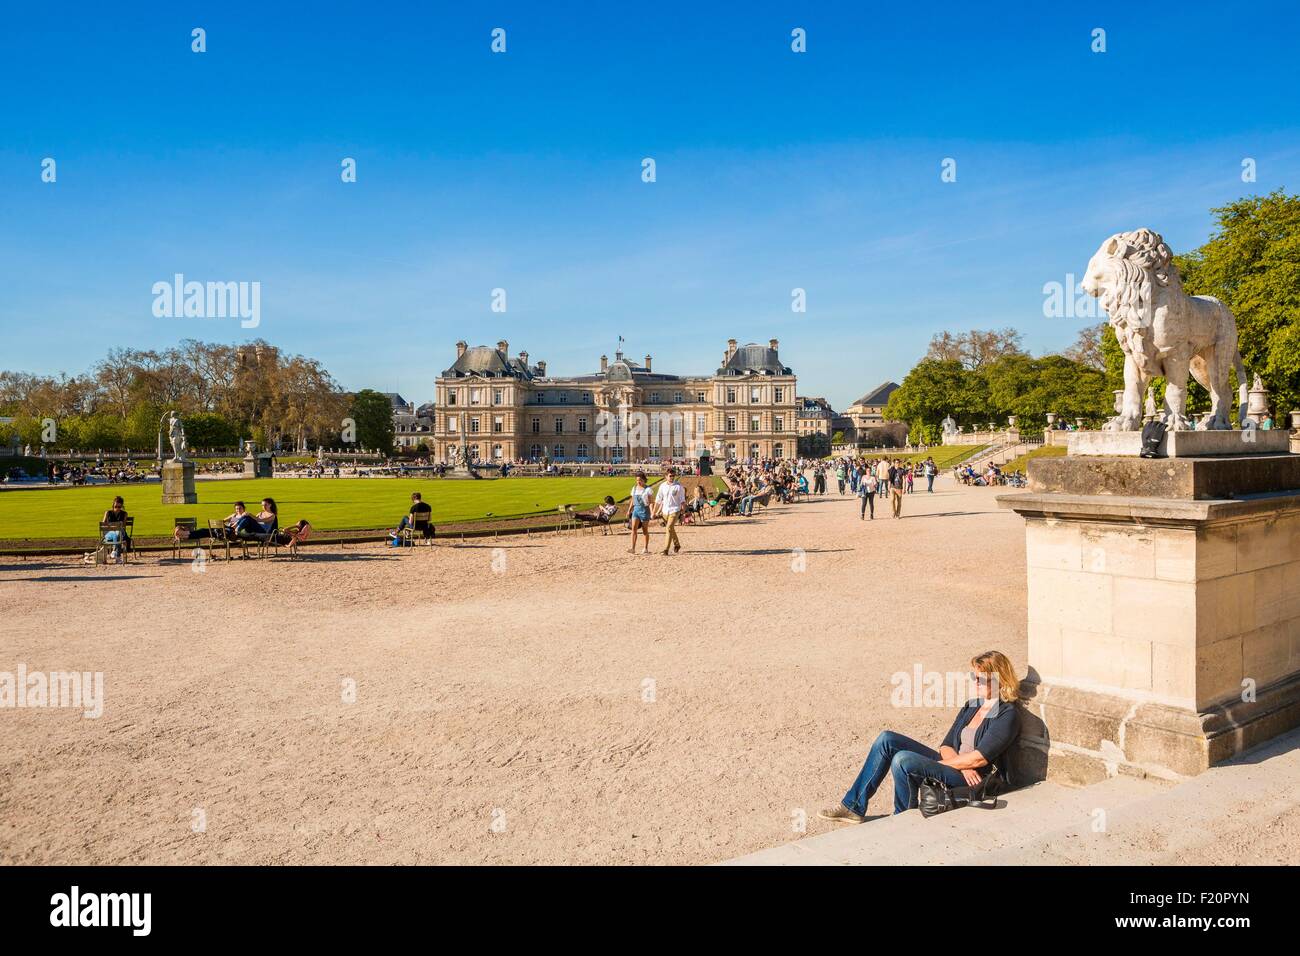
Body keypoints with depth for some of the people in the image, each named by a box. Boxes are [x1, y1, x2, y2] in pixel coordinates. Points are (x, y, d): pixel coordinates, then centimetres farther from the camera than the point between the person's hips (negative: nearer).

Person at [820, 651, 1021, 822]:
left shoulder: (1007, 715, -11)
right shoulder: (972, 706, 15)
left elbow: (979, 759, -19)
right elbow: (946, 746, 10)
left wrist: (936, 764, -11)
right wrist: (962, 764, -12)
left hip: (971, 782, -9)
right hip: (951, 764, 9)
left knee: (903, 760, -29)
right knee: (887, 740, -5)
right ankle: (853, 807, -3)